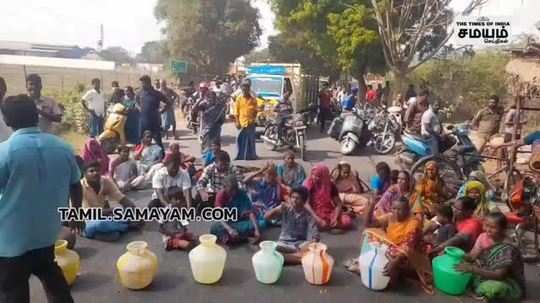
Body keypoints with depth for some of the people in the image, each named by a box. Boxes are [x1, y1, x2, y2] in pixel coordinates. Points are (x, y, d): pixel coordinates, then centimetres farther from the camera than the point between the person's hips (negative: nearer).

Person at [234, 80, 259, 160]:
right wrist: (237, 122, -5)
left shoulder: (253, 100, 3)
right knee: (241, 140, 2)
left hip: (251, 122, 0)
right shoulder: (239, 99, 3)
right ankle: (241, 156, 12)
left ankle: (251, 155, 15)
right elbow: (236, 112, 3)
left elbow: (255, 111, 5)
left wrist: (254, 119, -9)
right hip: (242, 122, 0)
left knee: (250, 140, 5)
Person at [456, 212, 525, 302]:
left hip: (511, 285, -7)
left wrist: (473, 269, -37)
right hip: (489, 277, 8)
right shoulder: (483, 237, -6)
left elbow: (500, 275, -30)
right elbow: (472, 256, -3)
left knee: (490, 287, -37)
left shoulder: (507, 249, -27)